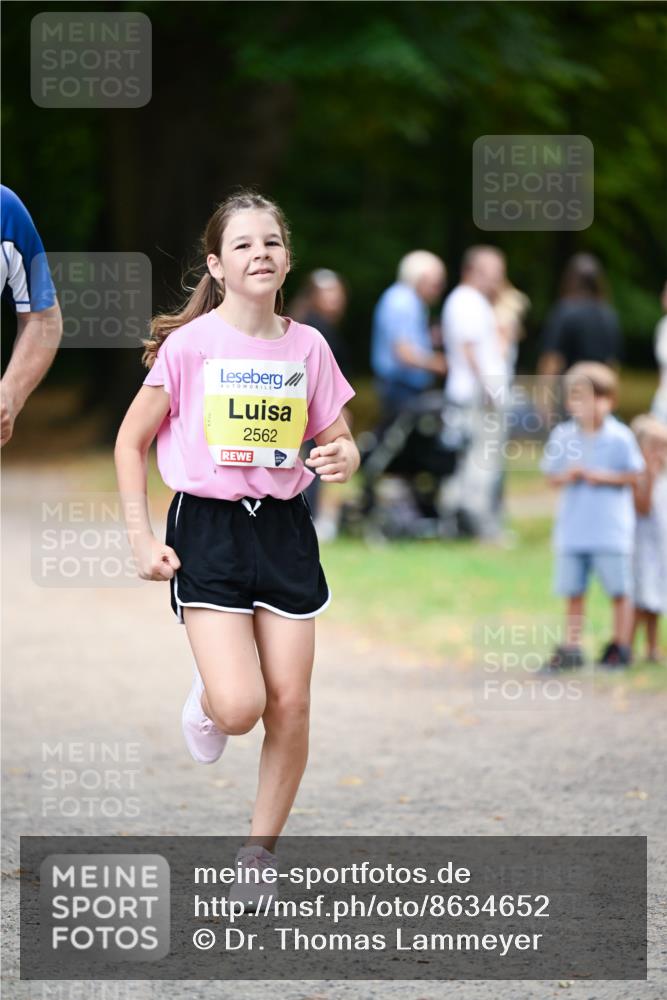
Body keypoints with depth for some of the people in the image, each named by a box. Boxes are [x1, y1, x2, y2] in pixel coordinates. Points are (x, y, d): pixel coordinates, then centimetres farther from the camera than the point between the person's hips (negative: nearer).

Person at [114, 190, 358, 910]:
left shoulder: (307, 347, 1)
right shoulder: (188, 343, -9)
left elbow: (337, 440, 12)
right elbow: (131, 441, -1)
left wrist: (343, 459, -13)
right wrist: (141, 539, -6)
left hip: (284, 528, 3)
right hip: (208, 528, -3)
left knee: (290, 706, 1)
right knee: (239, 708, -16)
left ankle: (259, 855, 17)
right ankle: (206, 697, 23)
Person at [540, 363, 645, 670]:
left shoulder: (620, 437, -6)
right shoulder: (562, 435, 3)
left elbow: (633, 476, -3)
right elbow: (551, 476, 8)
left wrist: (601, 476, -15)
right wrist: (567, 475, -13)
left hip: (611, 527, -3)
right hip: (573, 527, 3)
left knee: (619, 591, 4)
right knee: (573, 591, 6)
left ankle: (621, 646, 14)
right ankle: (571, 648, 13)